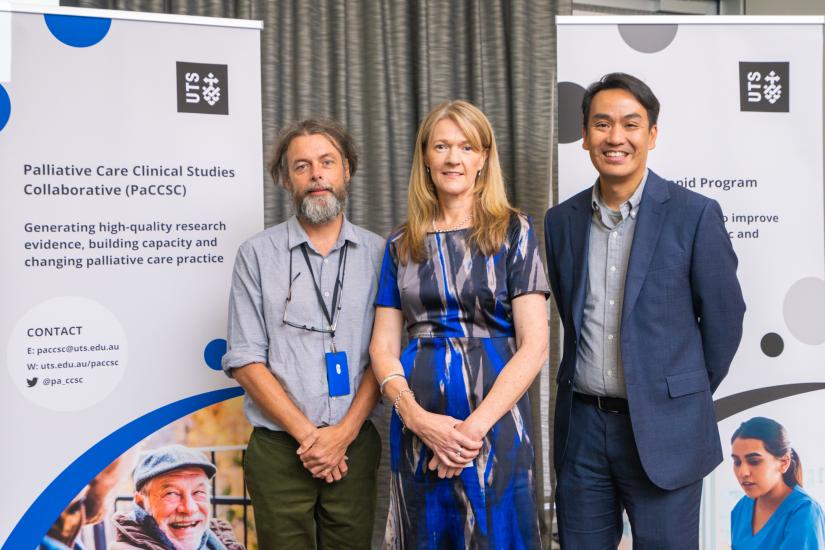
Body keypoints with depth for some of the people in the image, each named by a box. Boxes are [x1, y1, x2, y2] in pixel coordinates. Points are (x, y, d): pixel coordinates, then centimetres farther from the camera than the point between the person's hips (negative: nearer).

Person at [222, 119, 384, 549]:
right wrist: (307, 434, -10)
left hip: (354, 445, 1)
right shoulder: (257, 255, 0)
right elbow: (245, 360, -5)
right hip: (279, 450, -1)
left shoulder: (378, 253, 3)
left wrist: (343, 433, -10)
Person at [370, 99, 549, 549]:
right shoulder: (402, 245, 9)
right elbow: (383, 345, 6)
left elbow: (534, 345, -6)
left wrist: (475, 426, -14)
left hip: (494, 424, -2)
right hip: (416, 428, 3)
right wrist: (416, 416, -12)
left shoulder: (512, 232, 0)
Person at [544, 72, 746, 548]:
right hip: (581, 426, 4)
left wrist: (691, 396, 8)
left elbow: (723, 318, 0)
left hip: (662, 430, -3)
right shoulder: (562, 220, 4)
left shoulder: (695, 215, -8)